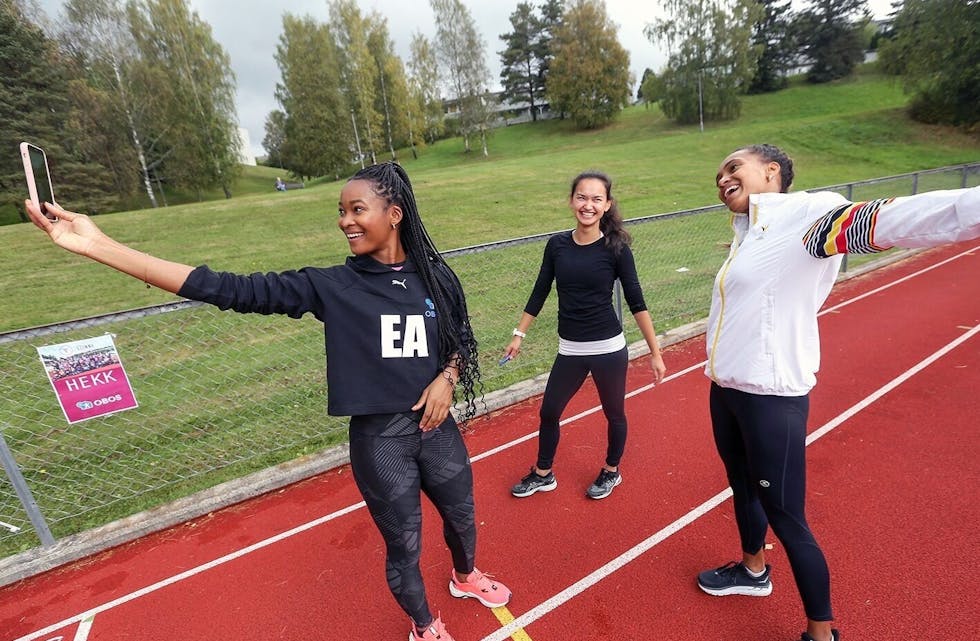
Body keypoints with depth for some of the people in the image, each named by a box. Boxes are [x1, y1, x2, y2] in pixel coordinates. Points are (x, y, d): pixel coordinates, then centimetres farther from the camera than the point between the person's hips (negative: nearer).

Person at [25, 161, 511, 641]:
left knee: (461, 516, 25)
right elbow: (231, 290, -18)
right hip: (379, 439, -2)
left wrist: (446, 378, -12)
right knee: (403, 544, 16)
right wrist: (99, 246, -22)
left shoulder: (436, 276, -5)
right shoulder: (332, 286, -12)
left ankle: (465, 578, 63)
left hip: (436, 428, 3)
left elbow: (462, 341, 8)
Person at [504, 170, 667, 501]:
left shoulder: (616, 247, -10)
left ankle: (611, 471, 43)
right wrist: (519, 334, 8)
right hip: (569, 351, 3)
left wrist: (655, 352, -5)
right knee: (548, 412, 13)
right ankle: (543, 474, 37)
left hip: (609, 349, -2)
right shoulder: (557, 244, -2)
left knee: (614, 413, 16)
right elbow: (539, 294, 6)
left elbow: (636, 302, -6)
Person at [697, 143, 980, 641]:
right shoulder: (750, 232, 10)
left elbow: (884, 220, -34)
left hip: (770, 398, -8)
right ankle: (752, 570, 53)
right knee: (742, 488, 26)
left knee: (785, 518, 7)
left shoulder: (805, 213, -15)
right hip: (724, 390, 8)